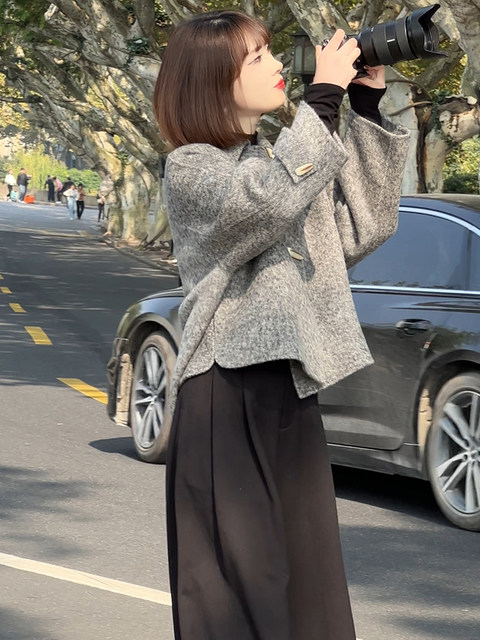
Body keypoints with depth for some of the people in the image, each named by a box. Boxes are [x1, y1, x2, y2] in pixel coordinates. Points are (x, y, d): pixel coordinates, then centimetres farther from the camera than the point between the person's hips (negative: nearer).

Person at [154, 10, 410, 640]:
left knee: (307, 577, 9)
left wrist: (368, 110, 7)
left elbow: (360, 230, 11)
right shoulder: (190, 168, -6)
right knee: (238, 589, -4)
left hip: (292, 392, 7)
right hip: (226, 396, -7)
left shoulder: (282, 159, 17)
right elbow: (267, 201, -26)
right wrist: (324, 97, -21)